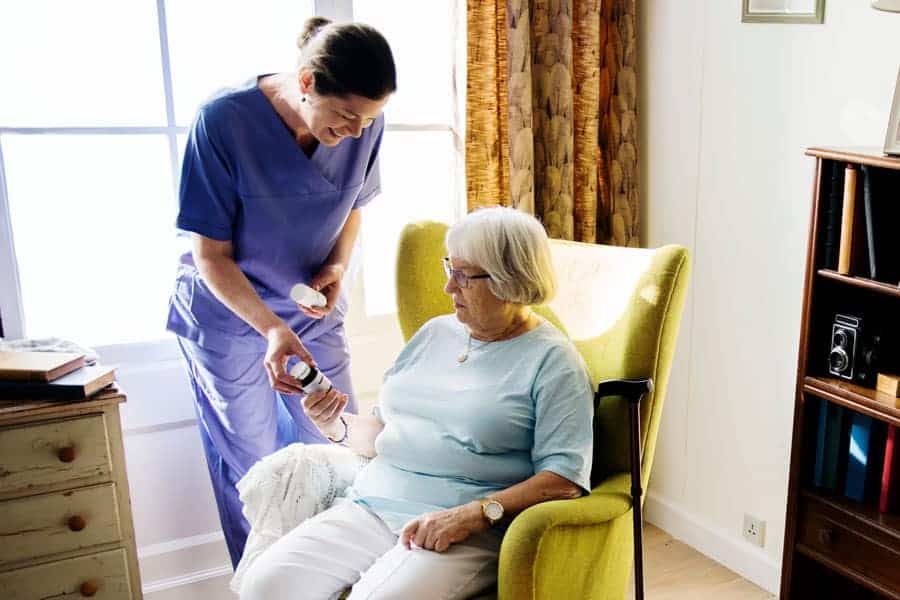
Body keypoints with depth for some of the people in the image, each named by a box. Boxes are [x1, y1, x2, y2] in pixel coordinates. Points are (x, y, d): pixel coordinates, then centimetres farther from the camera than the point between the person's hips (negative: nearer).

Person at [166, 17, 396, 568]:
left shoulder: (364, 127, -14)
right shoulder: (224, 121, -26)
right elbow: (211, 256, -20)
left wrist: (338, 265, -14)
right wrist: (271, 329, -32)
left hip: (313, 310, 4)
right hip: (229, 315, -4)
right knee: (252, 471, 5)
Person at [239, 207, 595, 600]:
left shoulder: (552, 361, -3)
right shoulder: (436, 332, 17)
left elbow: (565, 478, -12)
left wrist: (473, 515, -20)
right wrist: (339, 427, 1)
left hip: (470, 533, -5)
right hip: (370, 507, 6)